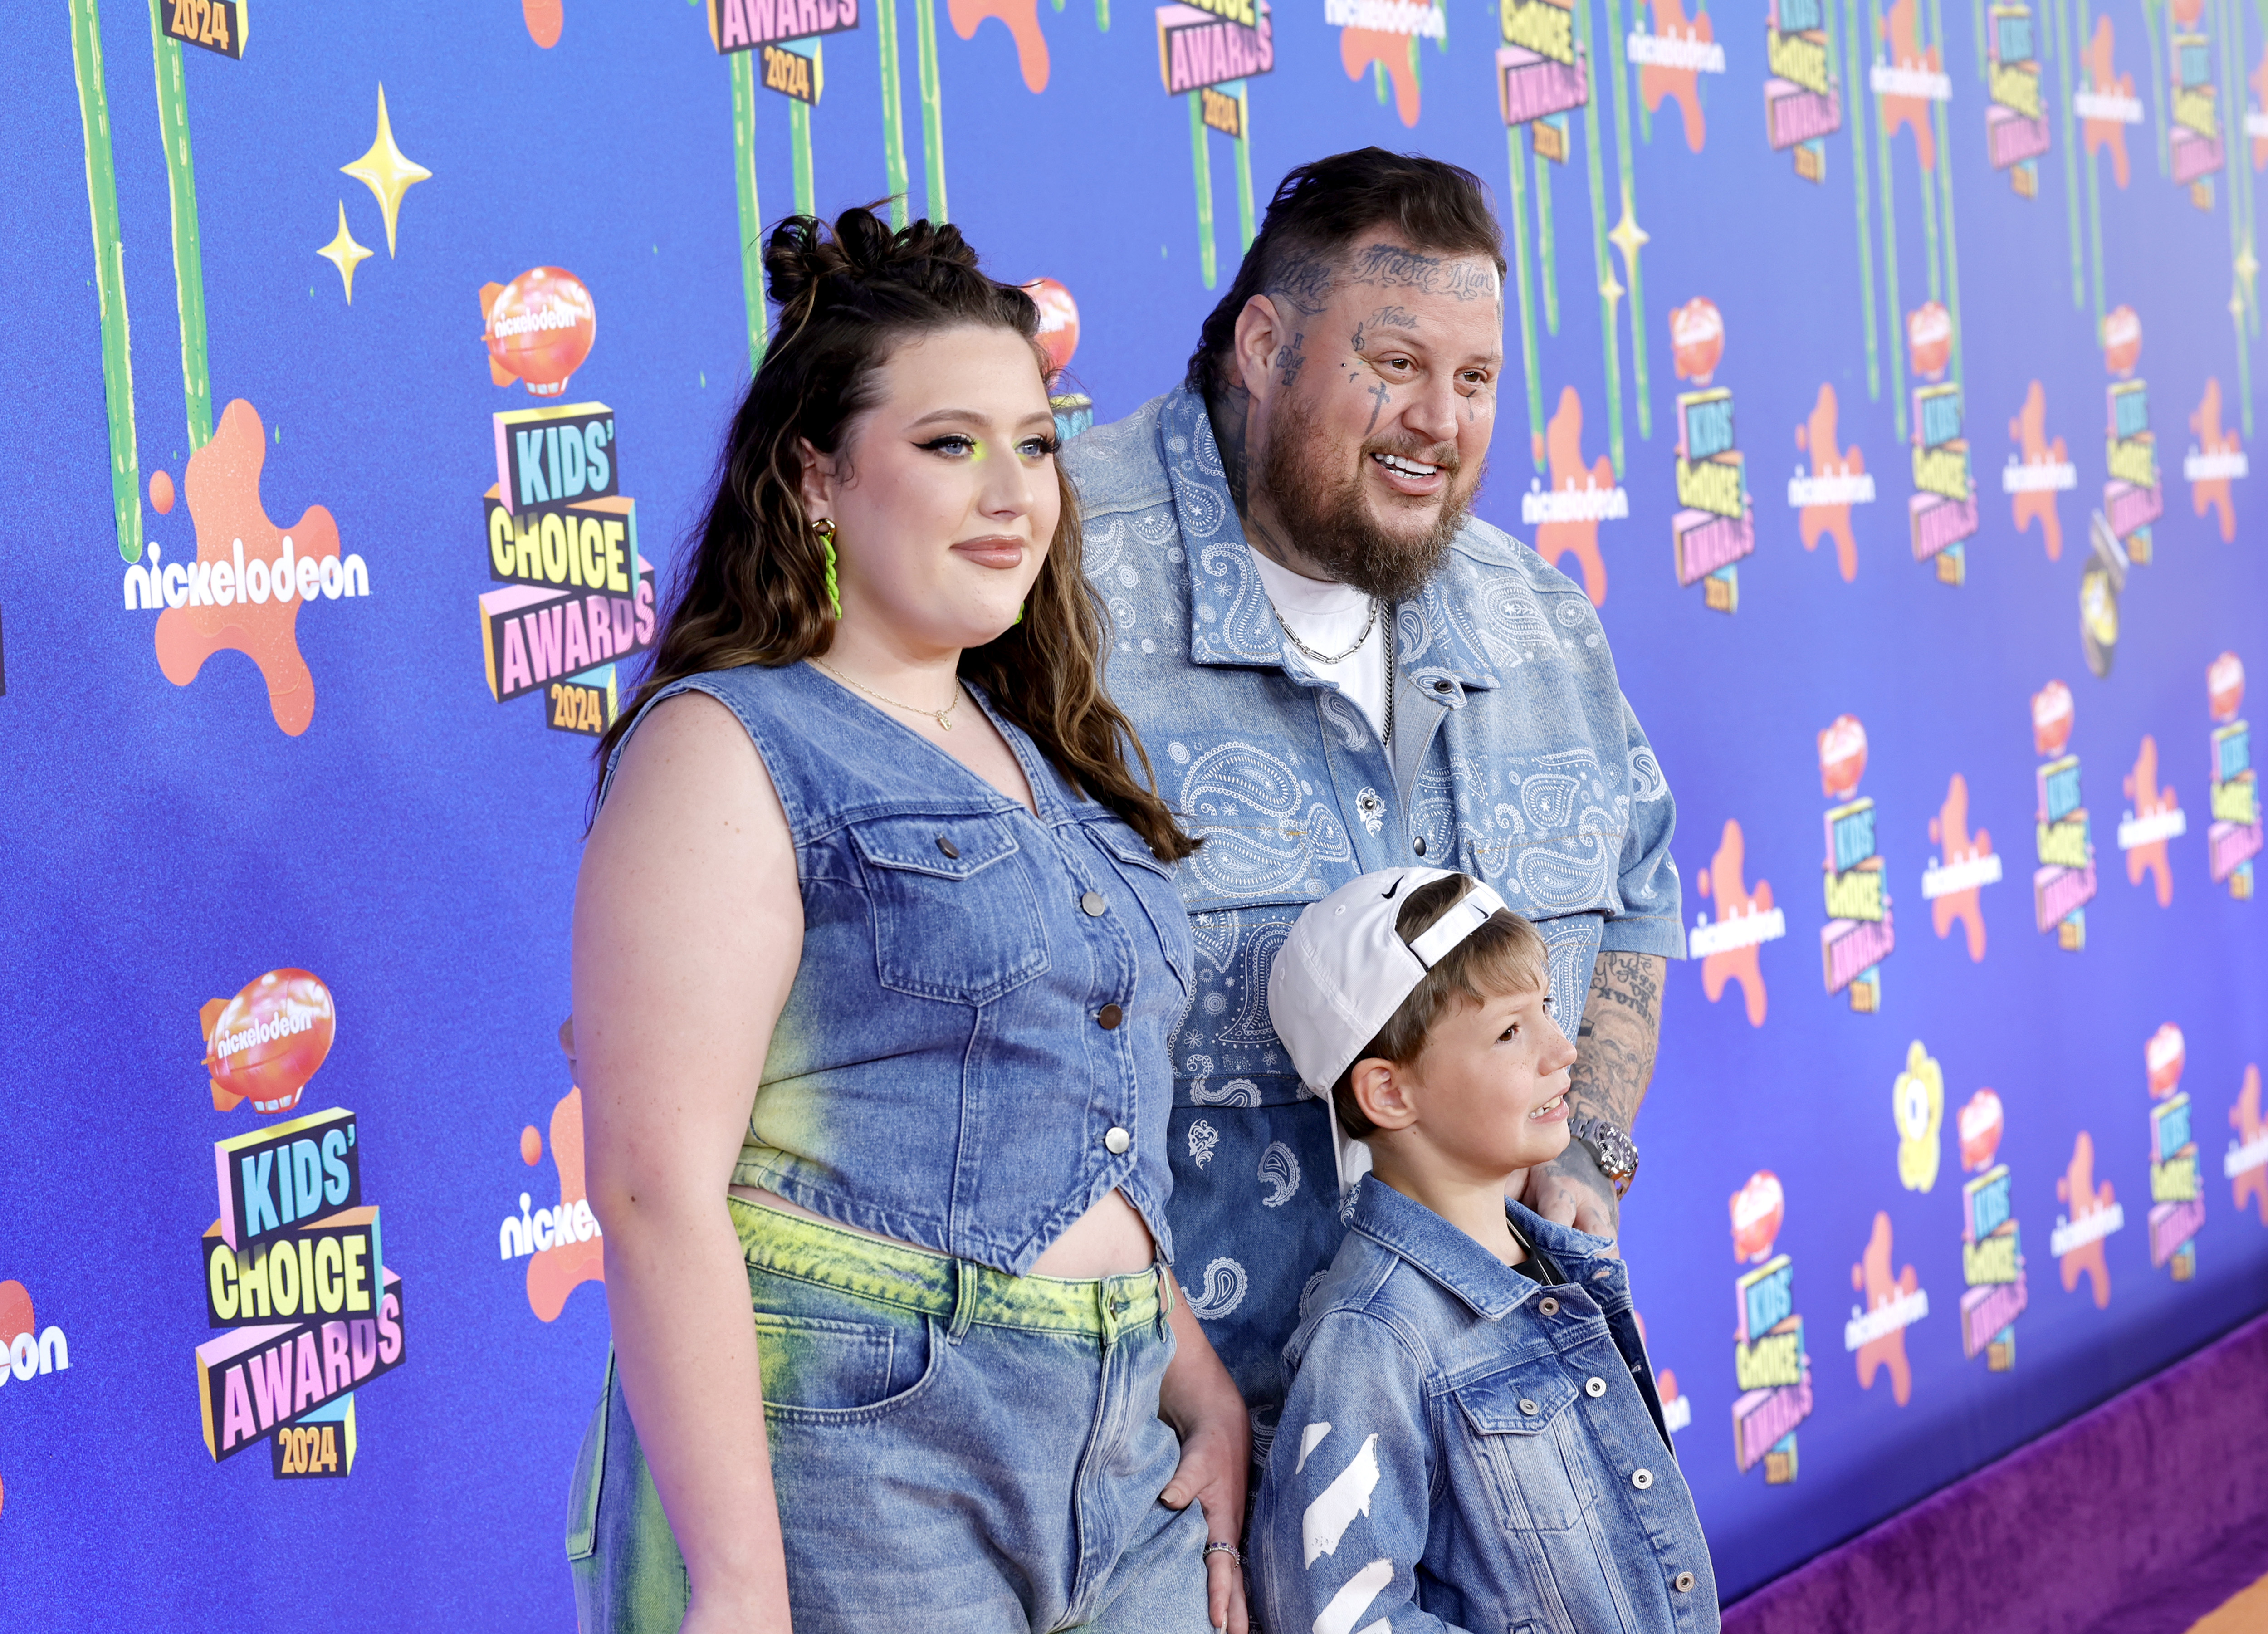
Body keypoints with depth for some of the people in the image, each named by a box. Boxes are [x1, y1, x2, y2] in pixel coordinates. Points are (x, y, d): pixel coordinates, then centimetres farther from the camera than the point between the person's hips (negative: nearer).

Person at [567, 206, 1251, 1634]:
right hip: (845, 1486, -7)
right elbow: (655, 1183, -16)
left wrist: (1210, 1402, 9)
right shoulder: (730, 749, -7)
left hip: (1122, 1465, 7)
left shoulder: (1062, 763, 16)